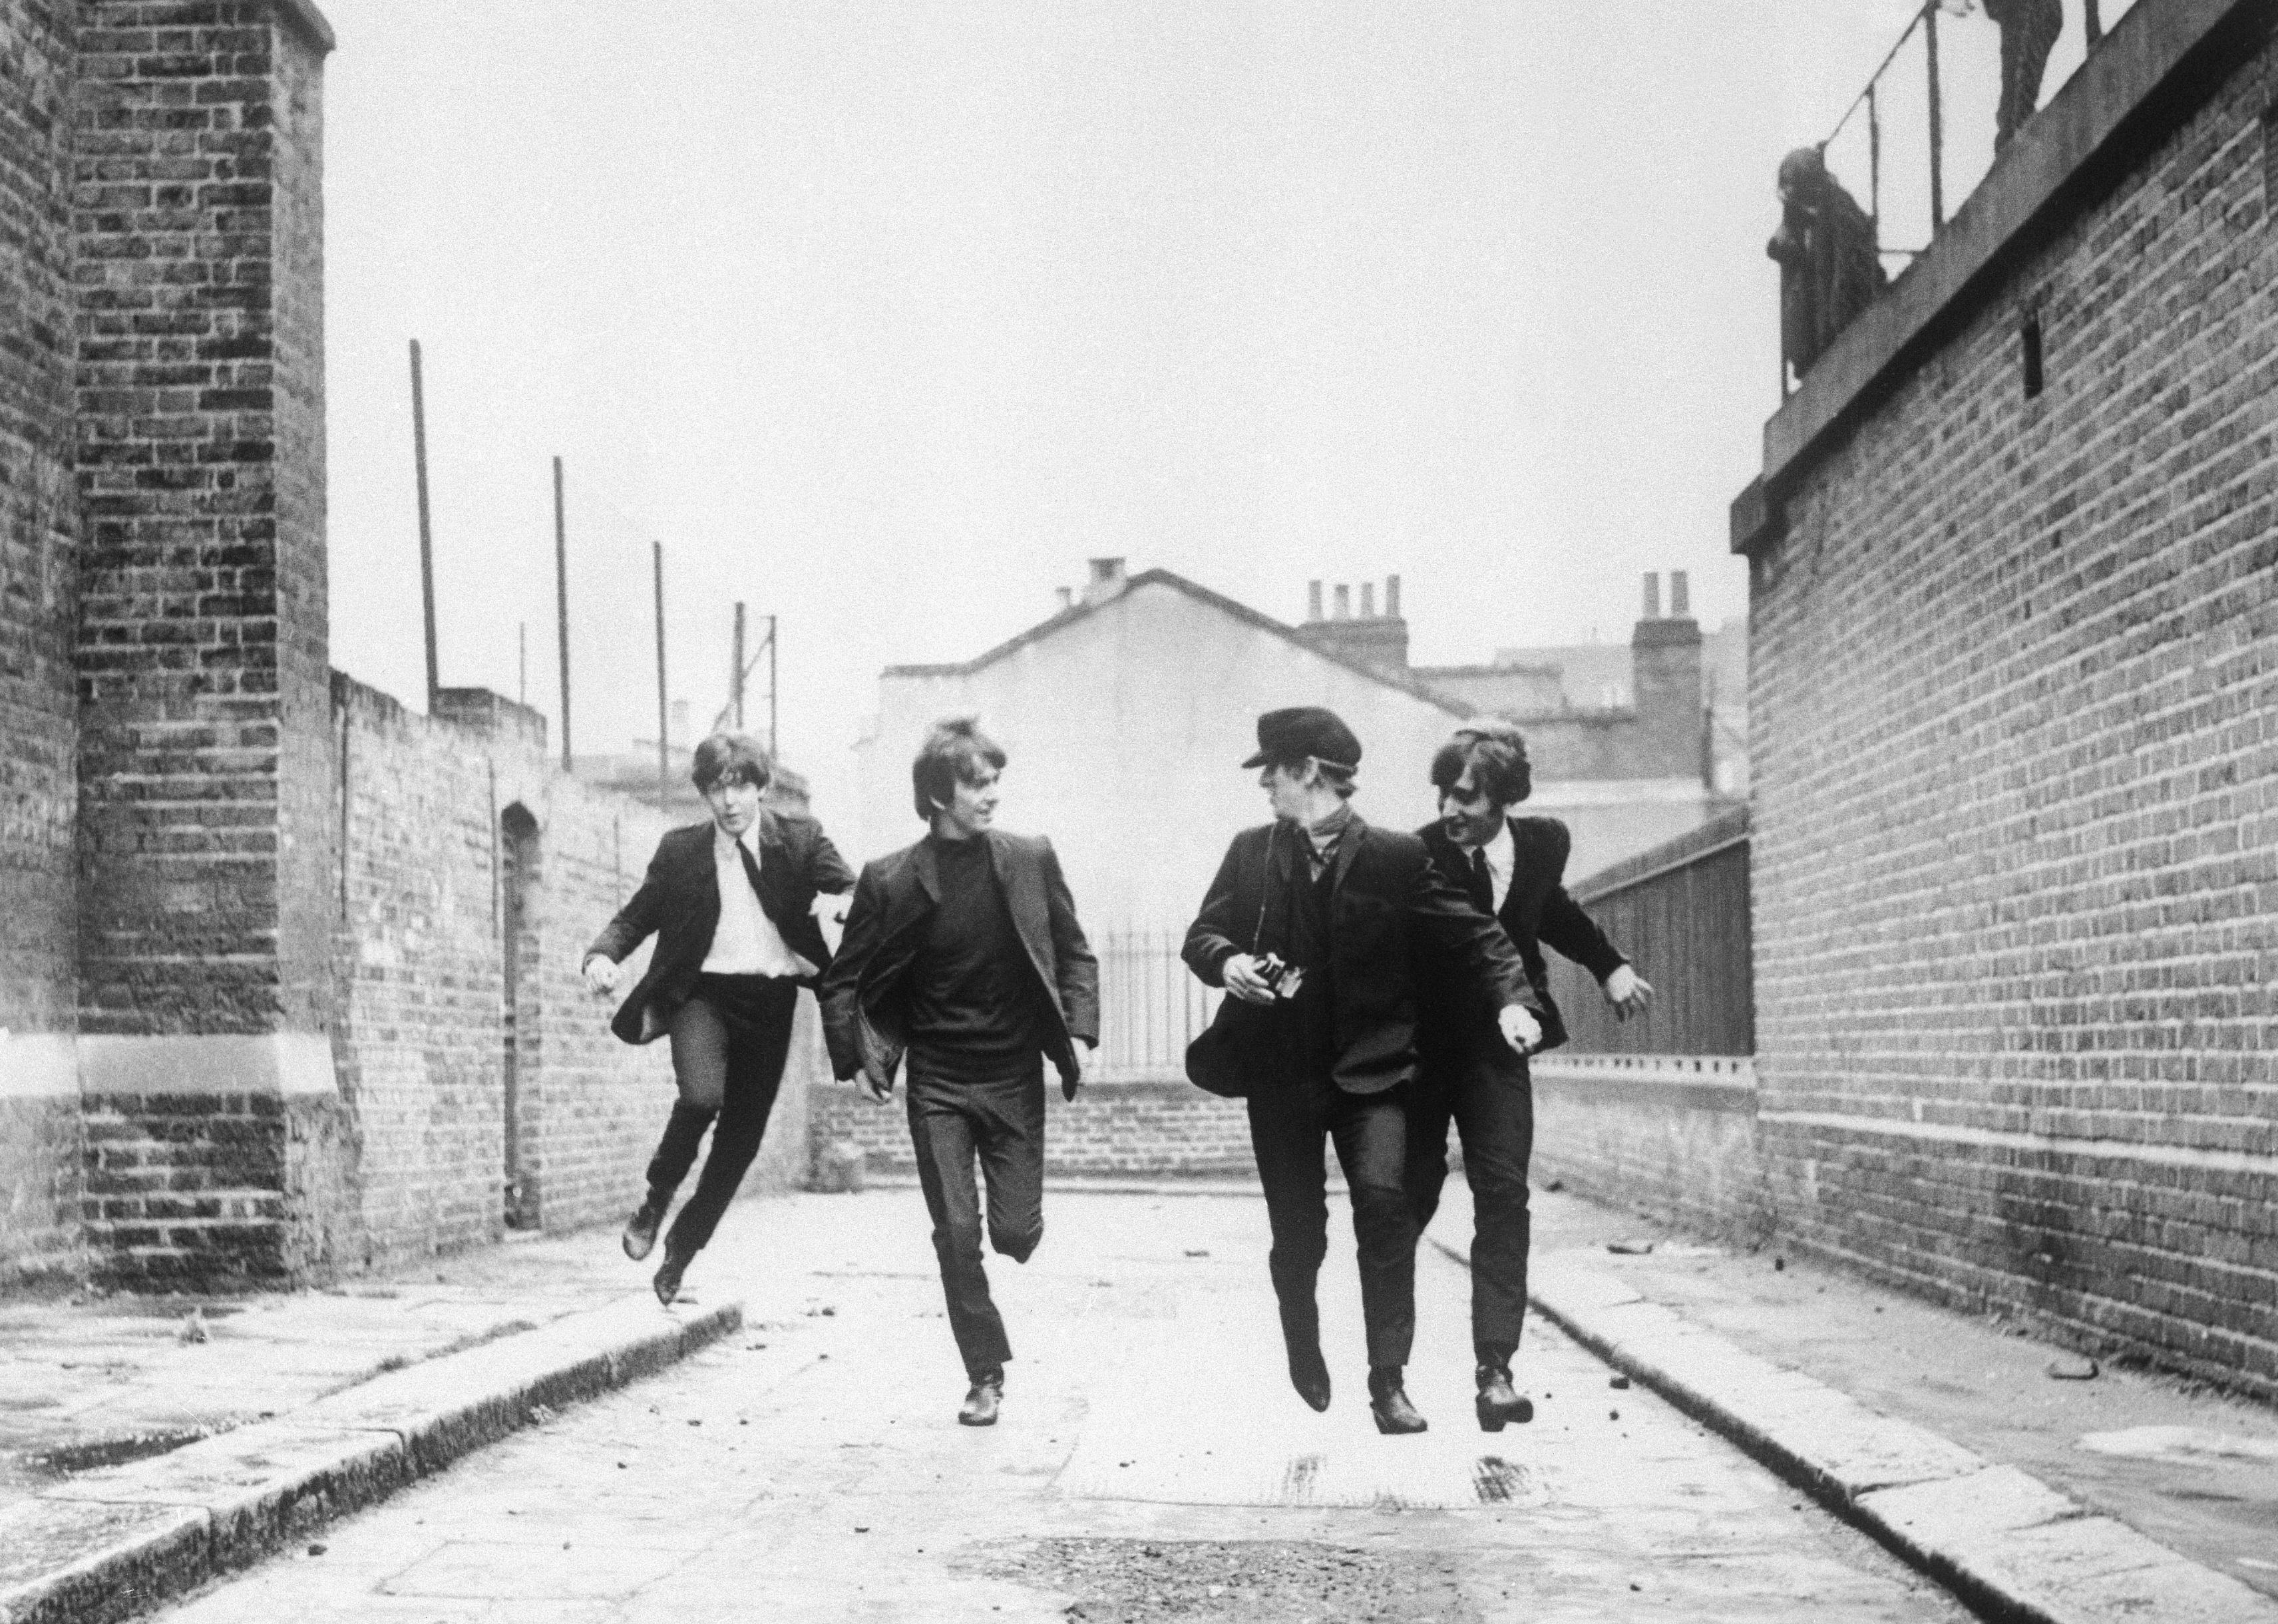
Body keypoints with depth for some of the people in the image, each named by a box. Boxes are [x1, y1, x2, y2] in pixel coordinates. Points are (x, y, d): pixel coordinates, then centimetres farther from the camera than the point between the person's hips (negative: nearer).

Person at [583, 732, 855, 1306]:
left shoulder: (800, 839, 2)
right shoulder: (681, 851, 4)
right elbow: (635, 917, 9)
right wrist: (602, 956, -11)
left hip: (770, 1000, 2)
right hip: (704, 993, -1)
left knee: (741, 1139, 6)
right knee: (702, 1095, -30)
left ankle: (680, 1254, 25)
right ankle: (656, 1200, -3)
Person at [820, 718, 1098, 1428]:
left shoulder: (1032, 859, -1)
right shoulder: (889, 881, -6)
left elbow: (1074, 952, 8)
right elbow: (843, 981, 3)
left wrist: (1078, 1030, -4)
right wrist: (857, 1058, -7)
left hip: (1015, 1076, 1)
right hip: (936, 1082, -1)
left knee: (1017, 1233, -1)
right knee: (956, 1232, -5)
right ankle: (986, 1375, 9)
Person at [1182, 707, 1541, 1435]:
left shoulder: (1397, 856, -4)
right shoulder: (1251, 853, 6)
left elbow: (1473, 935, -2)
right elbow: (1203, 933, 11)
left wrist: (1510, 999, -18)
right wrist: (1227, 961, -12)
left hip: (1368, 1071, -2)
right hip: (1280, 1072, 2)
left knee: (1384, 1200, -20)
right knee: (1298, 1232, 6)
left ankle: (1388, 1380, -10)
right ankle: (1303, 1348, 36)